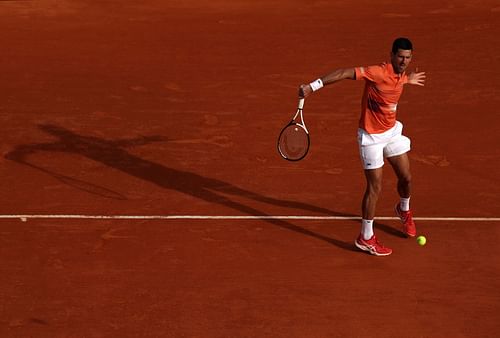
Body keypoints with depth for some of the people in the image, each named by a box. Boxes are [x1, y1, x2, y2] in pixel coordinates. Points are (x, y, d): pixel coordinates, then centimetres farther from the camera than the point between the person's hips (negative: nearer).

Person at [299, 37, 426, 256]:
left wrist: (407, 80, 28)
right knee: (374, 188, -5)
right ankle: (365, 238, 7)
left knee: (406, 177, 15)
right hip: (371, 137, -7)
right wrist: (314, 86, -42)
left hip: (391, 131, 8)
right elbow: (345, 73, -34)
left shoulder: (402, 76, -1)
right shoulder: (378, 72, -27)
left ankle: (404, 211, 49)